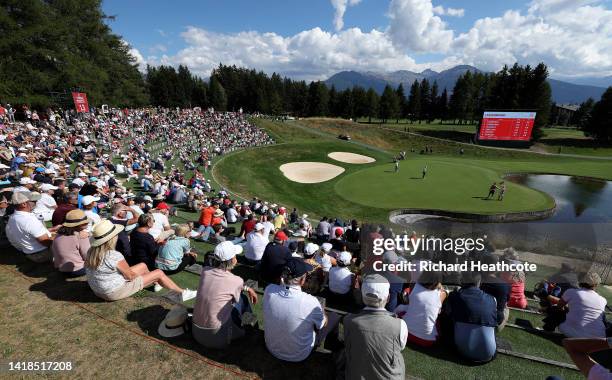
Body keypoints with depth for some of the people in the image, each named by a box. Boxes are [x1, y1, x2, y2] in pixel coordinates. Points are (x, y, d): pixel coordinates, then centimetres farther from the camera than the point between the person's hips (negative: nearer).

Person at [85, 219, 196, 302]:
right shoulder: (114, 256, -30)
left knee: (143, 266, 21)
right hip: (115, 292, -8)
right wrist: (136, 273, 4)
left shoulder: (91, 252, -6)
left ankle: (155, 283, 43)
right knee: (159, 273, 1)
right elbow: (130, 276, -17)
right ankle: (182, 293, 17)